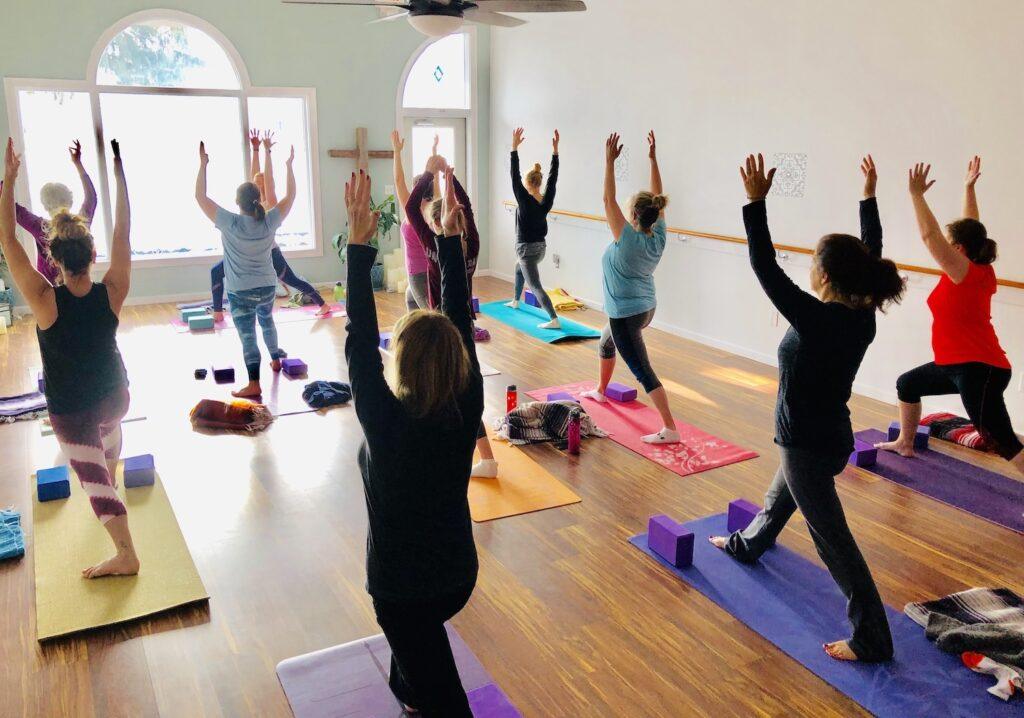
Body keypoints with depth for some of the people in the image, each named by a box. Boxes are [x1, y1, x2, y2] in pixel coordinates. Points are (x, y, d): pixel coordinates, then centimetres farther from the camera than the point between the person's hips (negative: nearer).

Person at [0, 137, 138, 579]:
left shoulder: (45, 301, -25)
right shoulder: (112, 293, -20)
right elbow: (123, 230, -15)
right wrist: (118, 169, -13)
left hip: (71, 412, -4)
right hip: (115, 395, 4)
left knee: (94, 476, 0)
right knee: (109, 427, 37)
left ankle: (125, 554, -5)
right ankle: (113, 475, 63)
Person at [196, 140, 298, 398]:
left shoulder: (230, 223, -17)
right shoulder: (269, 222, -8)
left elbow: (200, 196, -13)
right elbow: (290, 196, 3)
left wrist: (203, 164, -10)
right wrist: (289, 166, 8)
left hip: (240, 292, -4)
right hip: (267, 287, 4)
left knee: (248, 336, -5)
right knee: (267, 321, 30)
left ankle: (254, 384, -8)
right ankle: (276, 360, 46)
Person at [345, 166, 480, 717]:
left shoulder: (386, 422, -27)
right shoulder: (468, 411, -15)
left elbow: (359, 341, -24)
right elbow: (460, 321, -11)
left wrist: (359, 244, -25)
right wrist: (451, 237, -8)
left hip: (402, 585, -5)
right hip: (458, 575, 6)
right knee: (416, 629, 37)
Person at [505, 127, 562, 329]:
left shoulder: (525, 200, -20)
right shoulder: (547, 201, -4)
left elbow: (515, 177, -21)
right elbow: (553, 178, 1)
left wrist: (514, 148, -20)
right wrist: (555, 150, -2)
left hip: (527, 249, -8)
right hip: (541, 247, 8)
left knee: (535, 285, -8)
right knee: (518, 269, 34)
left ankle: (554, 320, -18)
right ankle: (515, 301, 50)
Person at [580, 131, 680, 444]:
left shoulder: (628, 239, -21)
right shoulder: (658, 236, -4)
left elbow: (608, 199, -20)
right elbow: (657, 197, 4)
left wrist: (610, 161, -17)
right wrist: (653, 158, 6)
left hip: (626, 314, -9)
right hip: (646, 309, 9)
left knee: (642, 370, -8)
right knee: (605, 343, 32)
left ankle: (670, 428, -12)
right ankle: (601, 391, 50)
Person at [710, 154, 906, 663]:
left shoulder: (816, 319, -29)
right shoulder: (864, 316, -6)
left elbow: (766, 268, -27)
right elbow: (872, 253, 8)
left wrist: (756, 202, -22)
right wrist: (869, 196, 15)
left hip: (807, 444, -9)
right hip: (831, 436, 9)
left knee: (832, 537, 0)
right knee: (780, 497, 32)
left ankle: (871, 638, 10)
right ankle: (746, 545, 59)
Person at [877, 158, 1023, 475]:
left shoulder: (966, 273, -17)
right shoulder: (981, 272, 5)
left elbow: (929, 235, -24)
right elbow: (970, 230, 17)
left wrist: (917, 194, -20)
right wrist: (969, 187, 22)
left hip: (979, 369, -10)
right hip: (959, 364, 10)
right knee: (907, 384, 24)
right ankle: (905, 443, 38)